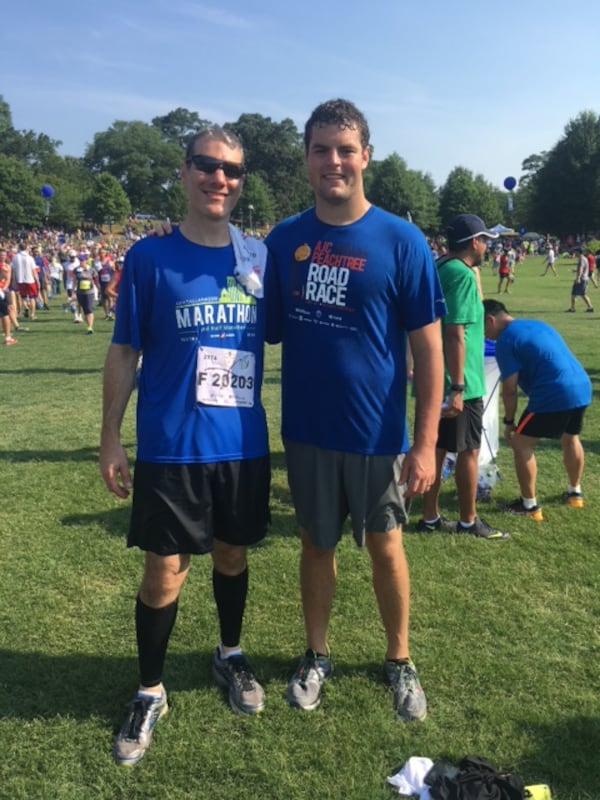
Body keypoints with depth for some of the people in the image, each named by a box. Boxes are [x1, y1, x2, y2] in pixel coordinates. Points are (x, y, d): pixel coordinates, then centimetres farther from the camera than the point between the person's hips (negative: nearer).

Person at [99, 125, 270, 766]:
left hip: (244, 443, 3)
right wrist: (110, 440, -4)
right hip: (170, 447, -3)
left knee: (233, 555, 18)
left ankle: (230, 655, 43)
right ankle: (149, 692, 27)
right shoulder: (150, 256, -5)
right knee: (165, 570, 5)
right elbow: (123, 353, -3)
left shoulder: (258, 255, 3)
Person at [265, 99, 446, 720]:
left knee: (385, 547, 12)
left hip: (376, 435, -2)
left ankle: (399, 660, 35)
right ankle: (316, 655, 37)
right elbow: (269, 329, 9)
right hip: (306, 431, 3)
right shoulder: (284, 239, 0)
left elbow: (428, 347, -8)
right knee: (316, 545, 16)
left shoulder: (400, 240, -9)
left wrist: (425, 442, -11)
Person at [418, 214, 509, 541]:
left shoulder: (439, 270, 12)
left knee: (437, 448, 14)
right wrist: (457, 387, -25)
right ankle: (468, 521, 18)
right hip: (460, 382, -9)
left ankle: (430, 517, 22)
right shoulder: (462, 275, -17)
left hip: (435, 380, 9)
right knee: (468, 450, 4)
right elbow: (455, 333, -24)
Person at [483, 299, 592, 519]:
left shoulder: (505, 341, -4)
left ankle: (530, 506, 11)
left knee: (521, 444, 5)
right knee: (571, 439, 31)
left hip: (554, 395, -9)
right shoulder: (537, 324, 22)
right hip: (582, 388, 9)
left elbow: (510, 388, -6)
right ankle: (575, 493, 45)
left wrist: (509, 421, 6)